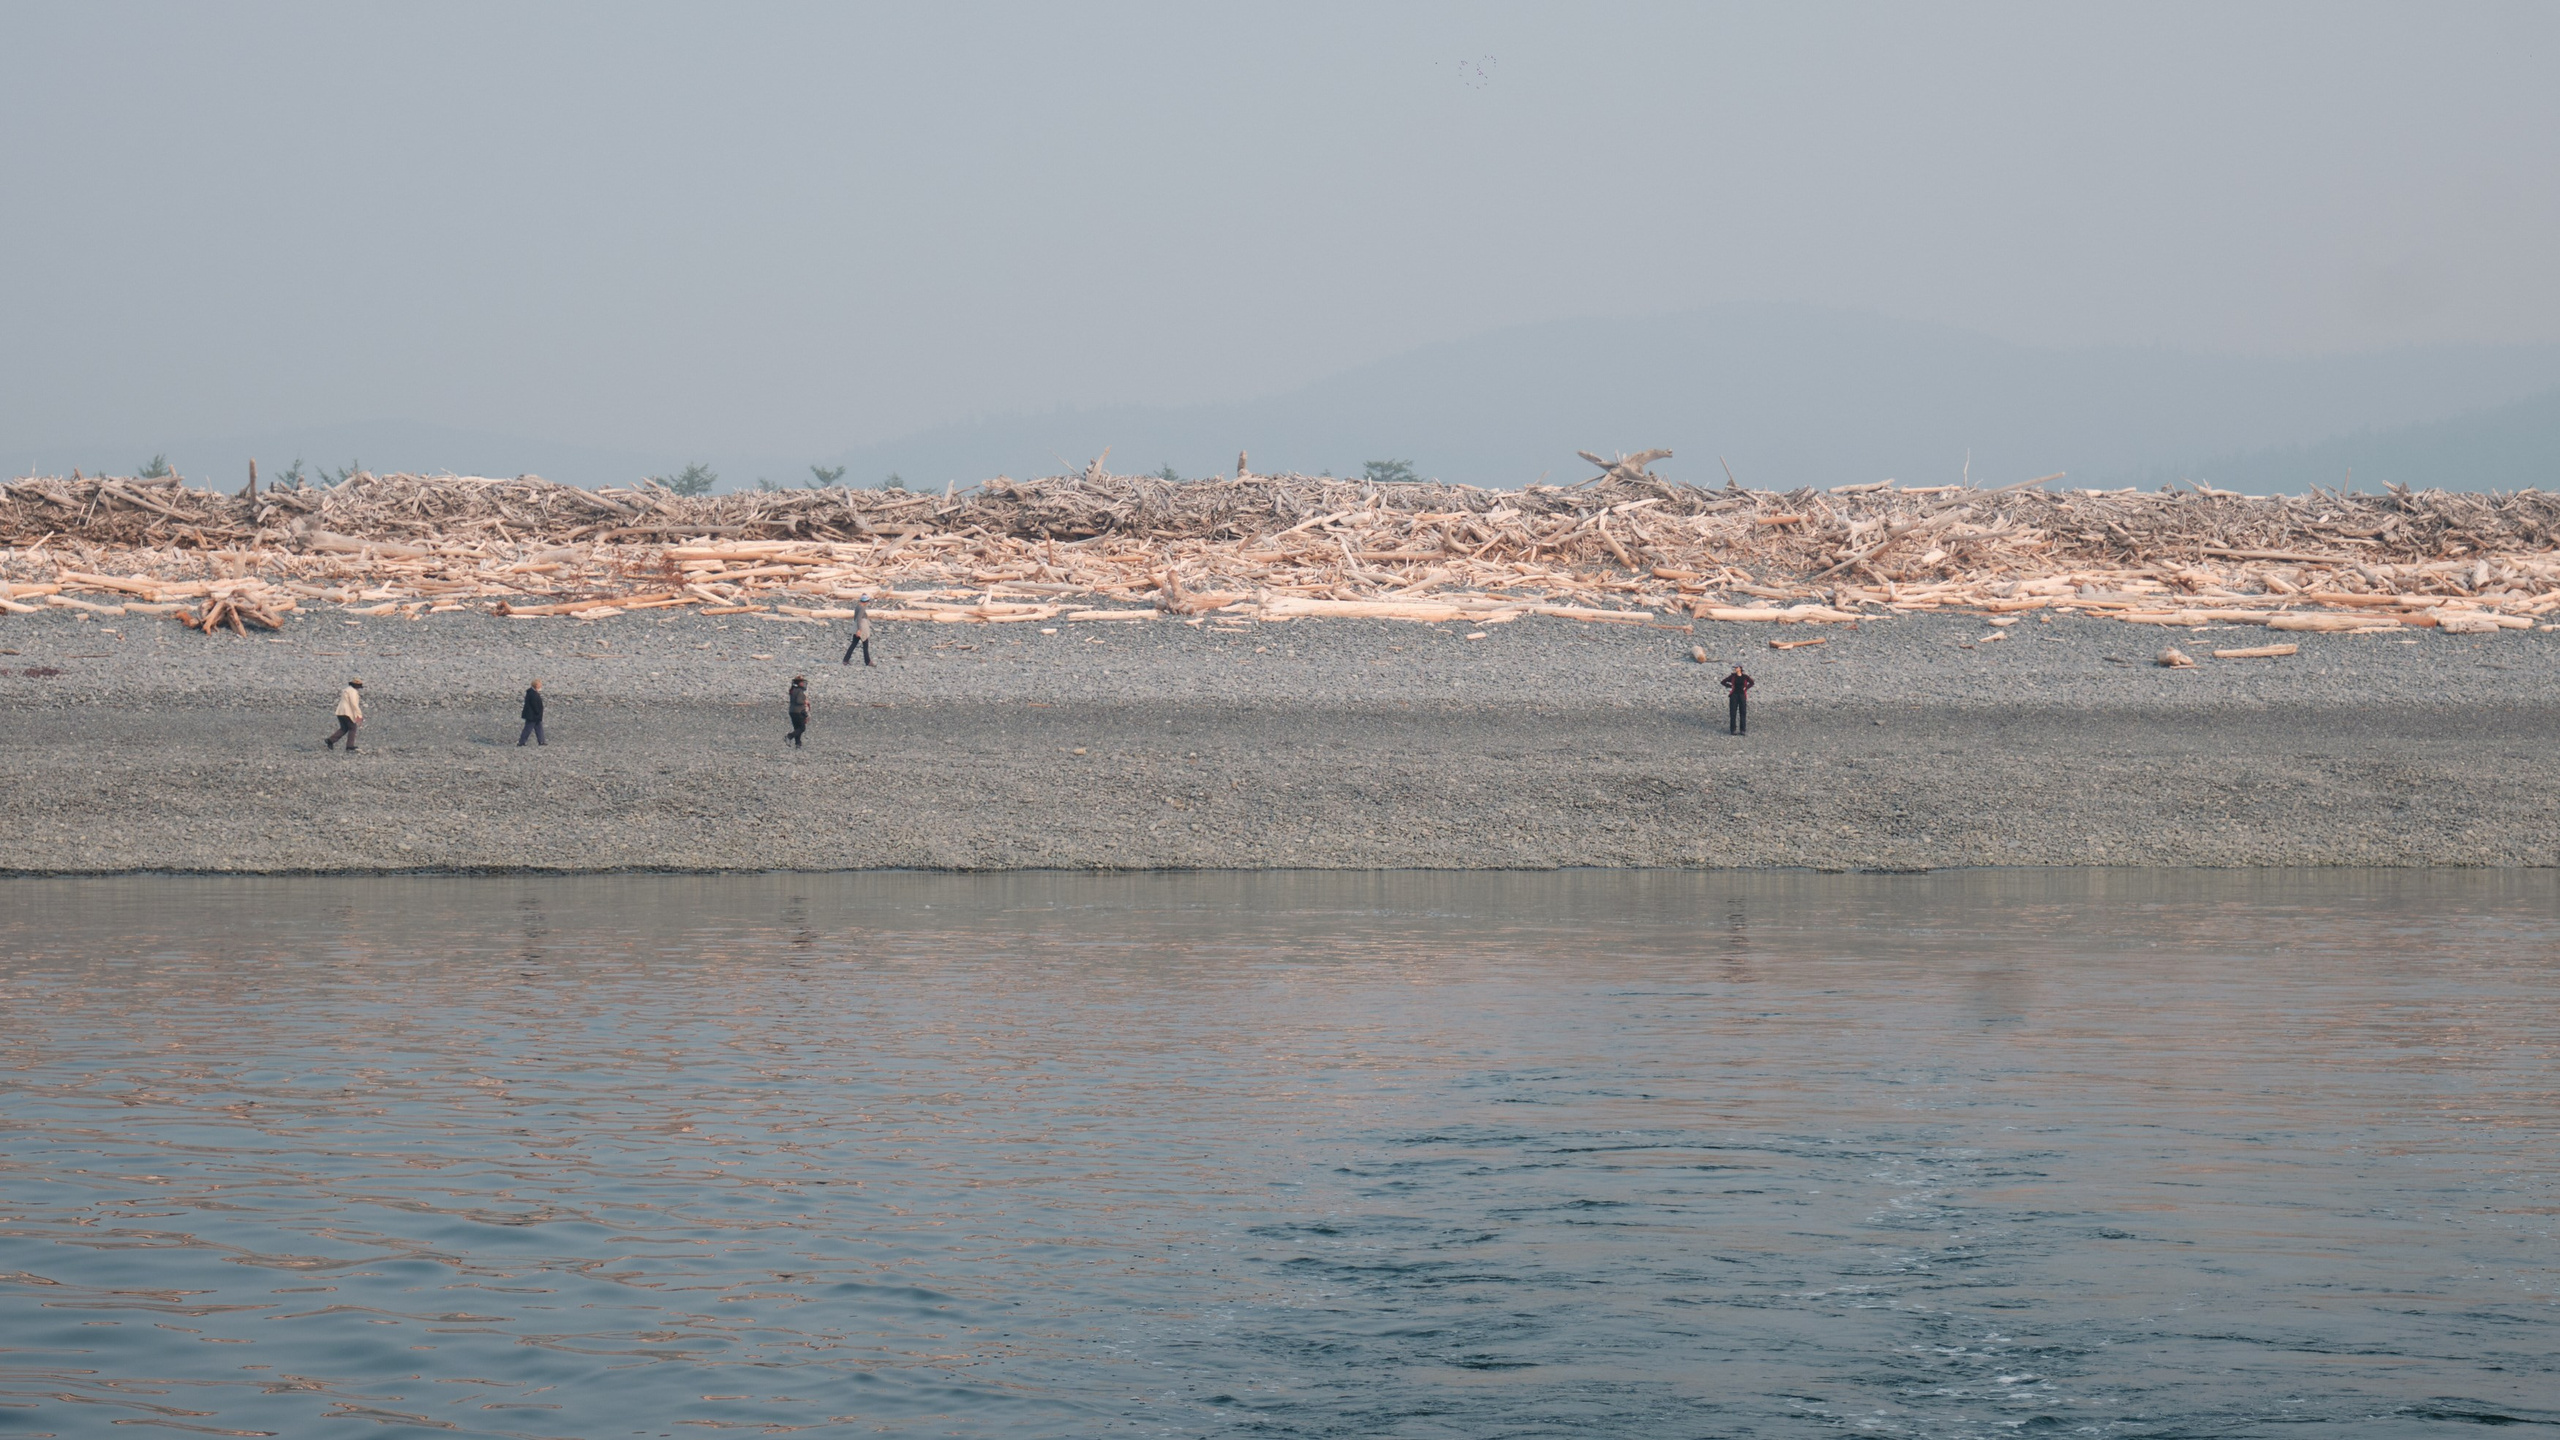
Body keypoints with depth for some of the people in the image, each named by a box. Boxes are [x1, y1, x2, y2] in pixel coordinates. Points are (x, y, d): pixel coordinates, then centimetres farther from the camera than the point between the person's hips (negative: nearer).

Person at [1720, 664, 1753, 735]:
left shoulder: (1745, 677, 1)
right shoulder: (1732, 676, 1)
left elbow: (1751, 683, 16)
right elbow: (1723, 682, 6)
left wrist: (1746, 688, 4)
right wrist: (1730, 686, 0)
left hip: (1742, 695, 0)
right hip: (1734, 695, 0)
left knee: (1743, 713, -1)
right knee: (1733, 713, -2)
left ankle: (1742, 730, 5)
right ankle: (1733, 730, 2)